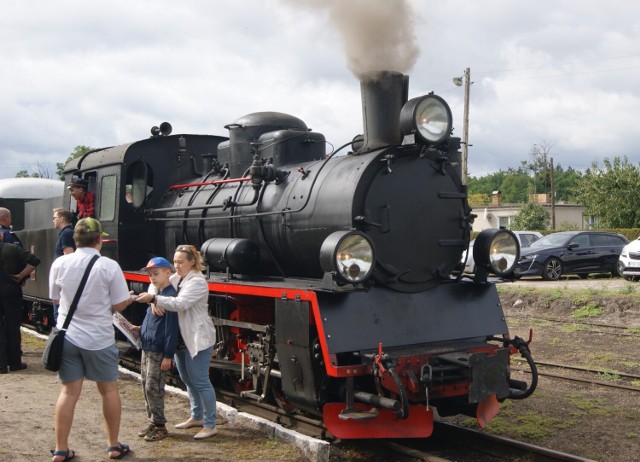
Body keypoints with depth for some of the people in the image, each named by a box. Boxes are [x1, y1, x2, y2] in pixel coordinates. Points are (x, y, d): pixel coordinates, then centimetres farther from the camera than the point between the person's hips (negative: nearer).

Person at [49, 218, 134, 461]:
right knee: (109, 389, 13)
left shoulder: (60, 263, -4)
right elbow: (119, 305, -8)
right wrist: (130, 298, 14)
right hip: (99, 339, -2)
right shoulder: (109, 266, -13)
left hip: (67, 336, 3)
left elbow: (55, 298, 7)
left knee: (69, 391, 11)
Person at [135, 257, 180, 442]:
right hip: (147, 349, 9)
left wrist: (168, 356, -19)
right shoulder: (155, 294, 12)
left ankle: (160, 426, 7)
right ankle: (152, 420, 26)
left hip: (158, 352, -9)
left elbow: (171, 328, -18)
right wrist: (141, 329, 12)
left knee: (153, 388, -4)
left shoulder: (171, 296, -16)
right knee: (146, 387, 14)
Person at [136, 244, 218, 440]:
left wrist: (153, 298, -33)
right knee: (188, 379, 18)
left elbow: (180, 303, -28)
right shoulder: (176, 277, 11)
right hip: (181, 338, 9)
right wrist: (154, 301, -14)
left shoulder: (197, 282, -15)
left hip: (197, 339, -9)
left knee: (200, 381, -6)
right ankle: (197, 417, 33)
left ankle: (210, 425, 1)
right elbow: (156, 285, 7)